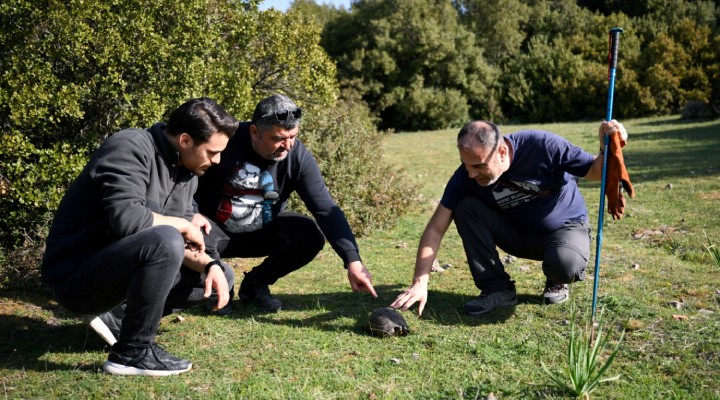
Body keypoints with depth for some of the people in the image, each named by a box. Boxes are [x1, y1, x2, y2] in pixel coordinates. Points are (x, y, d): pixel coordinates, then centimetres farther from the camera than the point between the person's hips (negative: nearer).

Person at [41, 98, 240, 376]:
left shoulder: (185, 169, 6)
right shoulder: (130, 149, -19)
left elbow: (180, 244, 4)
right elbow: (126, 217, -33)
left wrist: (210, 265, -15)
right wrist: (182, 224, -17)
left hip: (119, 268, 9)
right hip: (74, 277, -9)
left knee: (222, 278, 7)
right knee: (164, 239, -35)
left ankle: (117, 316, 8)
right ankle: (132, 353, -17)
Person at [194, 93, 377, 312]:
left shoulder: (299, 157, -17)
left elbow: (326, 210, -21)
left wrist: (353, 261, -29)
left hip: (262, 233, 3)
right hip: (217, 229, -2)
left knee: (311, 235, -22)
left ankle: (255, 283, 3)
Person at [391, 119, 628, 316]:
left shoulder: (542, 146, -27)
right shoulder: (466, 175, -20)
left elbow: (596, 171, -16)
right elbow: (436, 228, -20)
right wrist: (420, 282, -29)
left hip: (565, 227, -3)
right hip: (517, 235, 3)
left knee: (565, 264, -38)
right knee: (466, 208, -23)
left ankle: (557, 281, 2)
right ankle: (497, 288, -12)